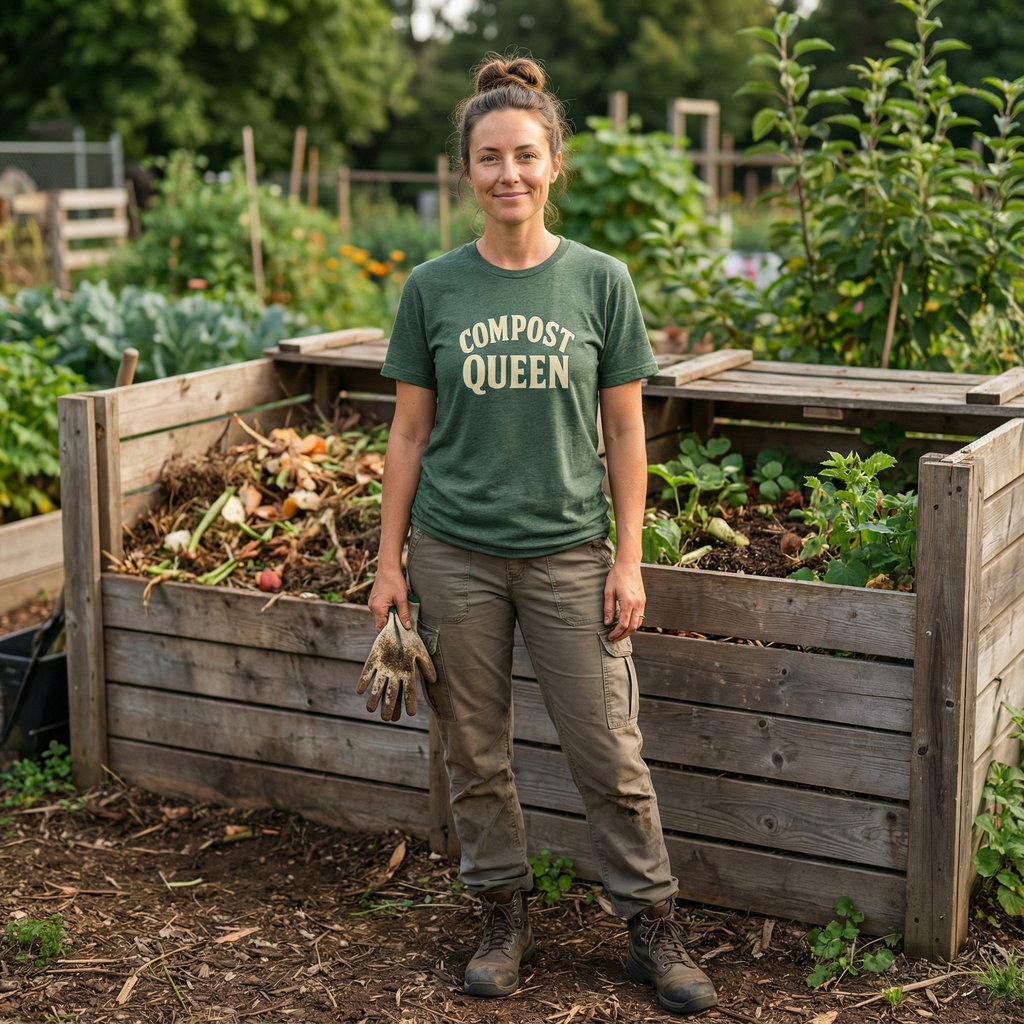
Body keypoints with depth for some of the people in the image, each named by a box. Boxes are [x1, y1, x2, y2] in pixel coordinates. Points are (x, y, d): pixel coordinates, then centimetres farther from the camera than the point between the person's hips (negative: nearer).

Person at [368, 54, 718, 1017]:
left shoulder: (600, 282, 0)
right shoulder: (433, 289, 1)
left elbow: (625, 434, 2)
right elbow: (410, 434, 5)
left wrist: (628, 563, -2)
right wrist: (389, 561, 3)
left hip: (567, 553, -1)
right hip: (455, 556, 1)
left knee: (611, 758, 3)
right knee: (475, 757, 11)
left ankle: (653, 927, 20)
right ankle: (505, 916, 29)